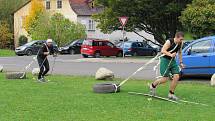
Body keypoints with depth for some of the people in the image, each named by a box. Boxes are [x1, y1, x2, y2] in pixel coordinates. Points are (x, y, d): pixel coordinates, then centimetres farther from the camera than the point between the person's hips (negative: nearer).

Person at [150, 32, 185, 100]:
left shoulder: (180, 43, 0)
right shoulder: (169, 42, -20)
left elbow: (180, 52, 17)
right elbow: (163, 51, -26)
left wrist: (181, 62, 17)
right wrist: (170, 54, -40)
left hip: (173, 61, 7)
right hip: (165, 60, -7)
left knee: (176, 77, -5)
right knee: (165, 79, -8)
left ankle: (171, 94, 8)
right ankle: (153, 86, 19)